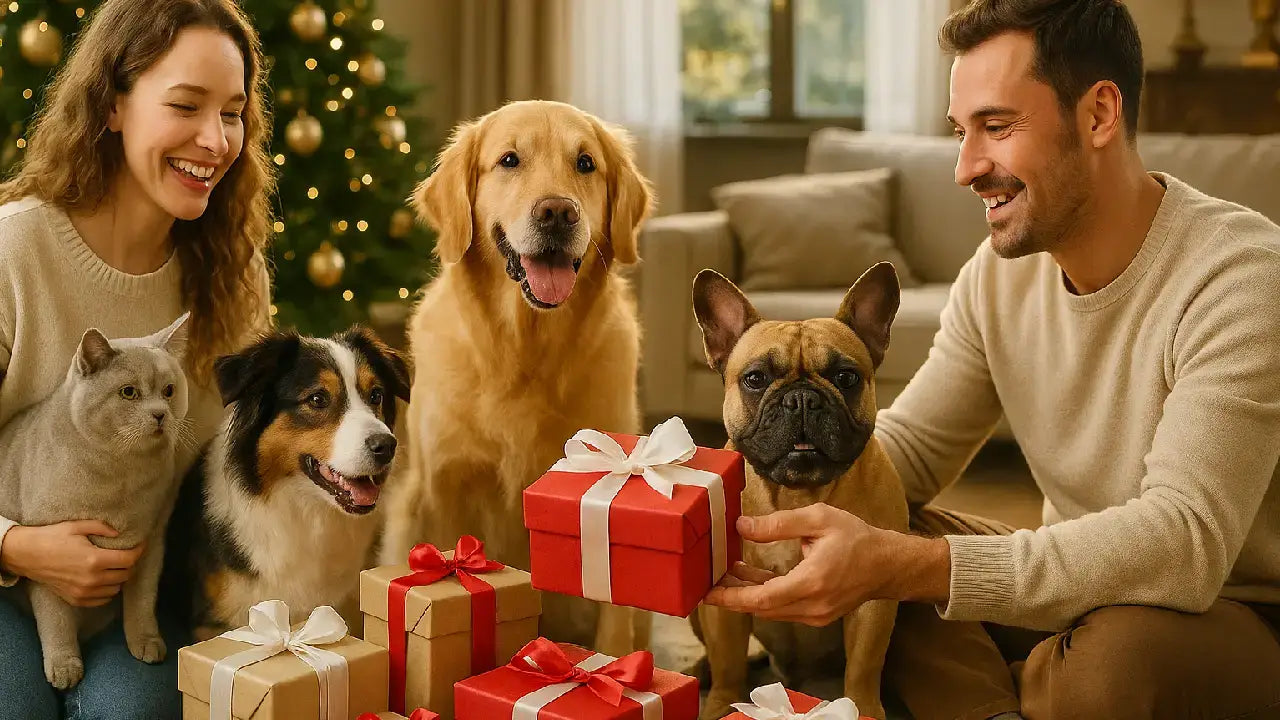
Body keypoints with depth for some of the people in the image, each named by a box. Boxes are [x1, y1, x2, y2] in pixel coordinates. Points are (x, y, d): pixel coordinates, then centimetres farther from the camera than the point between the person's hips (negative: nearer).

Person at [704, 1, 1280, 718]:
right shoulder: (998, 273, -2)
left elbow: (1184, 541, -33)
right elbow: (908, 445, 1)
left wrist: (899, 566, -41)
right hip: (1077, 587, 6)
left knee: (1117, 653, -37)